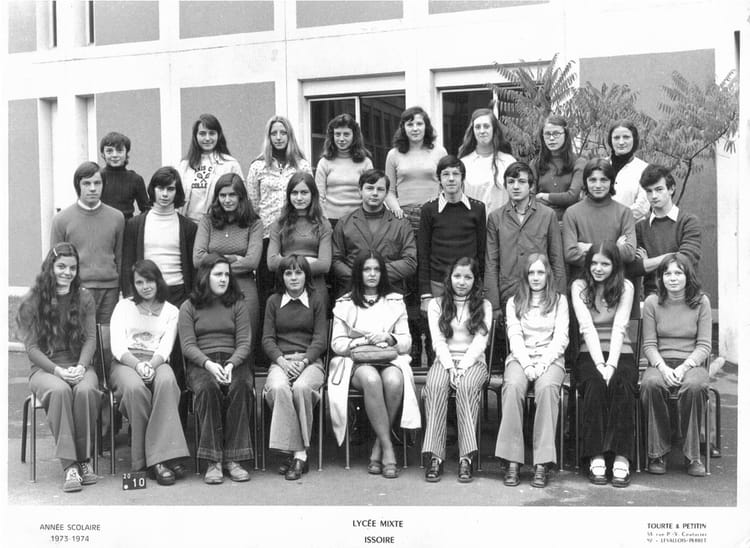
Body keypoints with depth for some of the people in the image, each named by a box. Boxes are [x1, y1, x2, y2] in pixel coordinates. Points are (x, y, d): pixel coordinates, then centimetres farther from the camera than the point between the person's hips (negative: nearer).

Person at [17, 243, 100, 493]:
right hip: (44, 368, -1)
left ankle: (84, 459, -20)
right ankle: (69, 465, -34)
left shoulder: (84, 298, 9)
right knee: (59, 390, -36)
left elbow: (90, 338, 3)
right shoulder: (31, 303, 3)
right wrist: (58, 371, -17)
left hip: (79, 366, 1)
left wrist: (80, 367, -16)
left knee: (86, 390, -34)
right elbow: (31, 347, -2)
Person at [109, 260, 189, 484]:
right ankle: (156, 459, -33)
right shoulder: (123, 307, 17)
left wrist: (151, 365, -19)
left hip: (156, 363, 1)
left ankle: (161, 456, -41)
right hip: (125, 363, -1)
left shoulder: (170, 311, 18)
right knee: (135, 388, -37)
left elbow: (165, 347, 3)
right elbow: (117, 347, 3)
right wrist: (138, 365, -17)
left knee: (167, 382, -37)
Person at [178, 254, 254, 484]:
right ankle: (213, 460, -31)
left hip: (234, 361, 1)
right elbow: (187, 345, 2)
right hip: (201, 364, -1)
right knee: (208, 388, -35)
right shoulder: (189, 307, 13)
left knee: (240, 386, -33)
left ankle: (232, 458, -29)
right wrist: (208, 364, -17)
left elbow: (244, 343, 6)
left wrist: (231, 364, -15)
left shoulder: (238, 305, 16)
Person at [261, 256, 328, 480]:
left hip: (310, 361, -1)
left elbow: (321, 339, 3)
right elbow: (267, 338, 8)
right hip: (281, 361, 1)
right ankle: (297, 453, -28)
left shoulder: (316, 301, 10)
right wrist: (282, 361, -11)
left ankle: (297, 454, -26)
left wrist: (303, 361, -14)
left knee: (301, 387, -35)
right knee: (279, 388, -33)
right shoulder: (273, 301, 14)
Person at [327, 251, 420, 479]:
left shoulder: (395, 302, 17)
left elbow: (407, 342, 11)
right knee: (371, 379, -37)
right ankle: (388, 449, -31)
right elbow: (336, 344, 6)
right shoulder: (345, 304, 13)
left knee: (394, 381, -35)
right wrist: (361, 342, -10)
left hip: (391, 359, 1)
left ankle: (377, 449, -19)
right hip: (357, 361, -1)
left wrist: (389, 338, -9)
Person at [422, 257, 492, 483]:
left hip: (473, 361, -1)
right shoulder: (436, 304, 12)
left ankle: (466, 457, -39)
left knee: (466, 386, -35)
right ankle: (435, 457, -38)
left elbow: (480, 341, -2)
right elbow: (438, 340, 1)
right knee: (435, 386, -33)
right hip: (444, 360, 1)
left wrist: (462, 367, -16)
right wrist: (450, 367, -15)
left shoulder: (484, 306, 11)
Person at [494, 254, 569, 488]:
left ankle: (542, 463, -36)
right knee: (513, 386, -33)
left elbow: (561, 338, 3)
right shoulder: (514, 302, 16)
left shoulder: (559, 300, 14)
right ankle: (512, 461, -34)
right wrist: (527, 365, -14)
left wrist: (542, 364, -13)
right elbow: (514, 337, 4)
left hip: (550, 357, -1)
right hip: (520, 357, 1)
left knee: (547, 387, -35)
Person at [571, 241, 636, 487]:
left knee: (621, 384, -31)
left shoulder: (625, 287, 3)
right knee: (595, 383, -32)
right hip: (590, 354, 0)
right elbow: (587, 327, -9)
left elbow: (619, 327, -9)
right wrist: (599, 363, -21)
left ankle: (621, 458, -31)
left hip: (620, 354, 0)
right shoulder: (579, 286, 4)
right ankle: (595, 458, -31)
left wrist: (611, 364, -22)